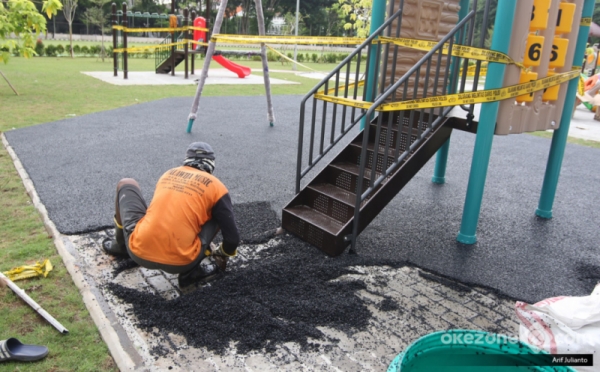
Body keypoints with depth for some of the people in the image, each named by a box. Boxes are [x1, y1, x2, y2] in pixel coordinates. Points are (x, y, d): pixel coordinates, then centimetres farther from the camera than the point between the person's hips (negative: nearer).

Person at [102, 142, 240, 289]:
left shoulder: (168, 174, 17)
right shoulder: (216, 186, 6)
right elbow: (232, 238, 4)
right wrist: (222, 255, 28)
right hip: (180, 263, -3)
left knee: (126, 184, 26)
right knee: (219, 215, 18)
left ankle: (121, 245, 35)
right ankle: (193, 270, 10)